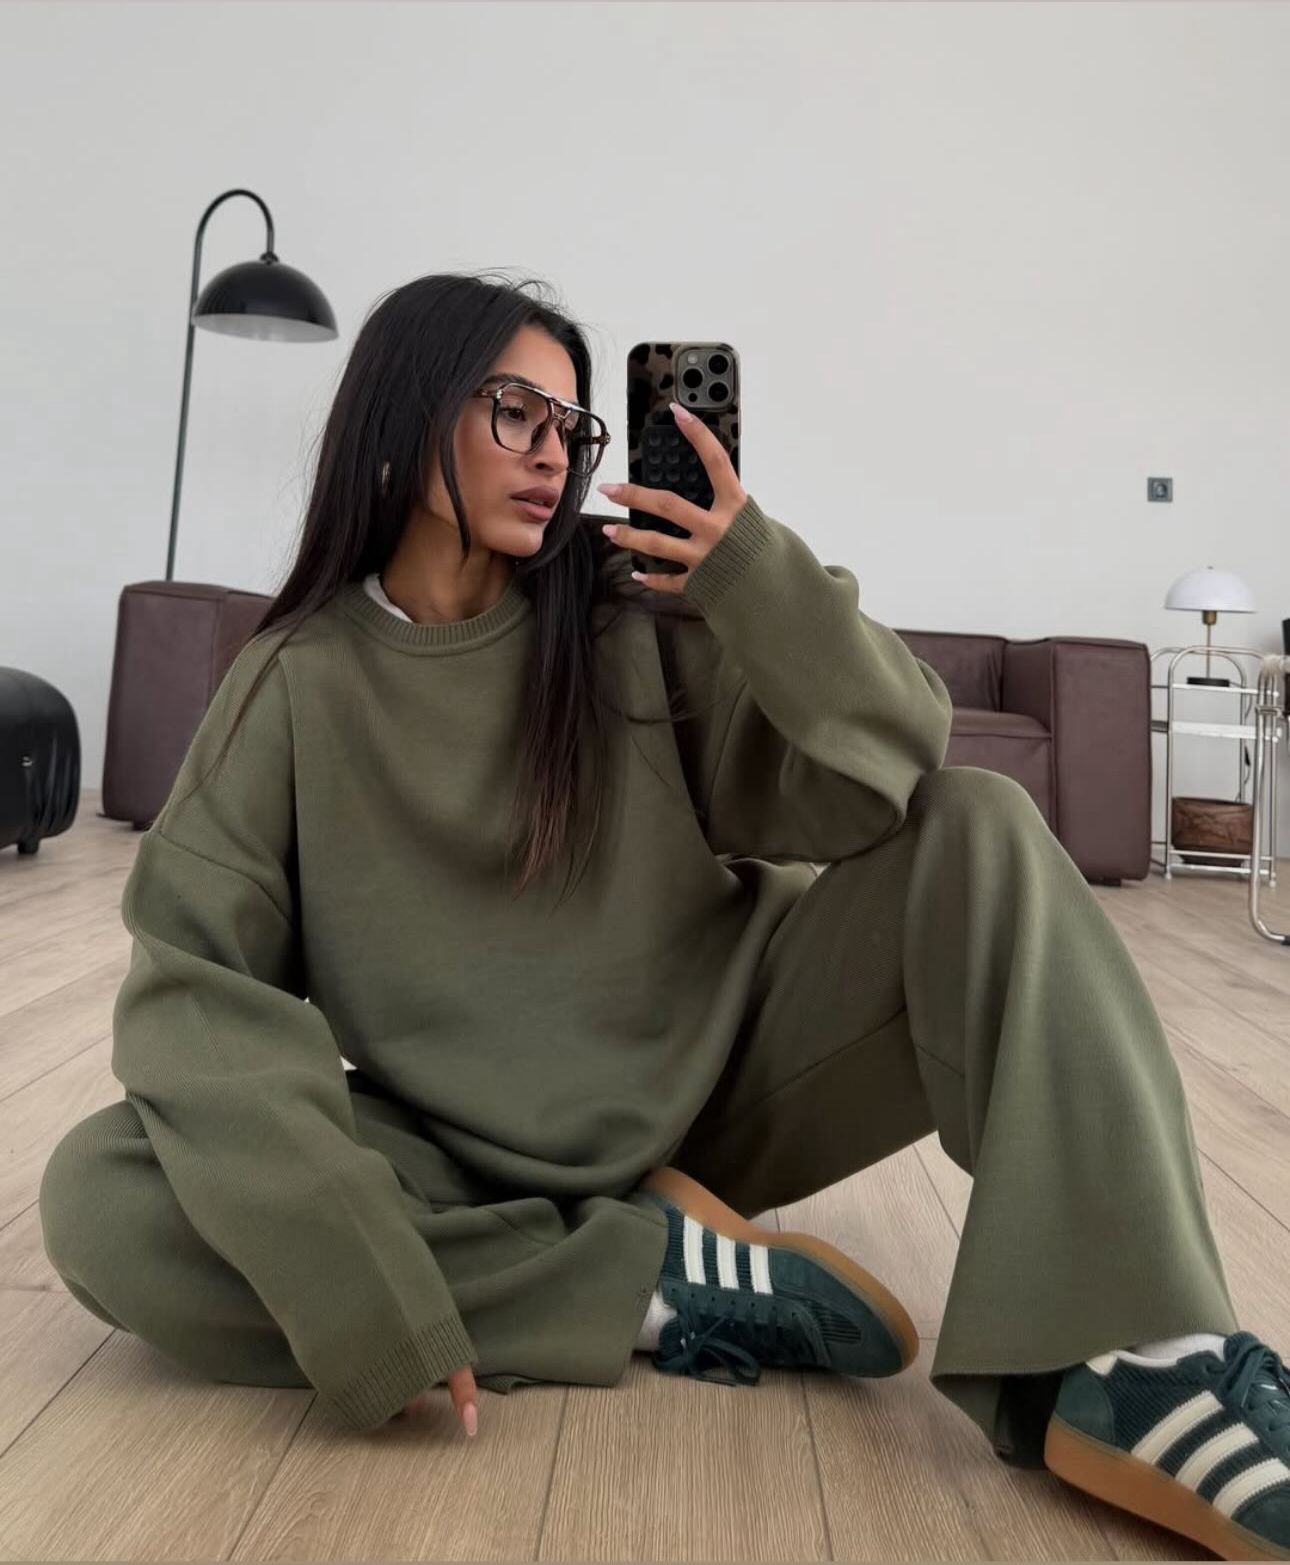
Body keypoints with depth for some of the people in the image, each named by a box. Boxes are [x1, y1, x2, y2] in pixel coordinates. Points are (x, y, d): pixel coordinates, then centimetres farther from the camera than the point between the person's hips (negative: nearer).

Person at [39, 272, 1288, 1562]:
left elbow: (887, 784, -10)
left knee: (981, 828, -14)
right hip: (474, 1158, 0)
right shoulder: (297, 681, -6)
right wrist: (350, 1279, -28)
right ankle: (669, 1277, -17)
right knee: (95, 1200, -24)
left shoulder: (642, 619, -4)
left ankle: (1125, 1366, -24)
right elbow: (194, 975, -15)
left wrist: (764, 578, -26)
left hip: (715, 1081, 2)